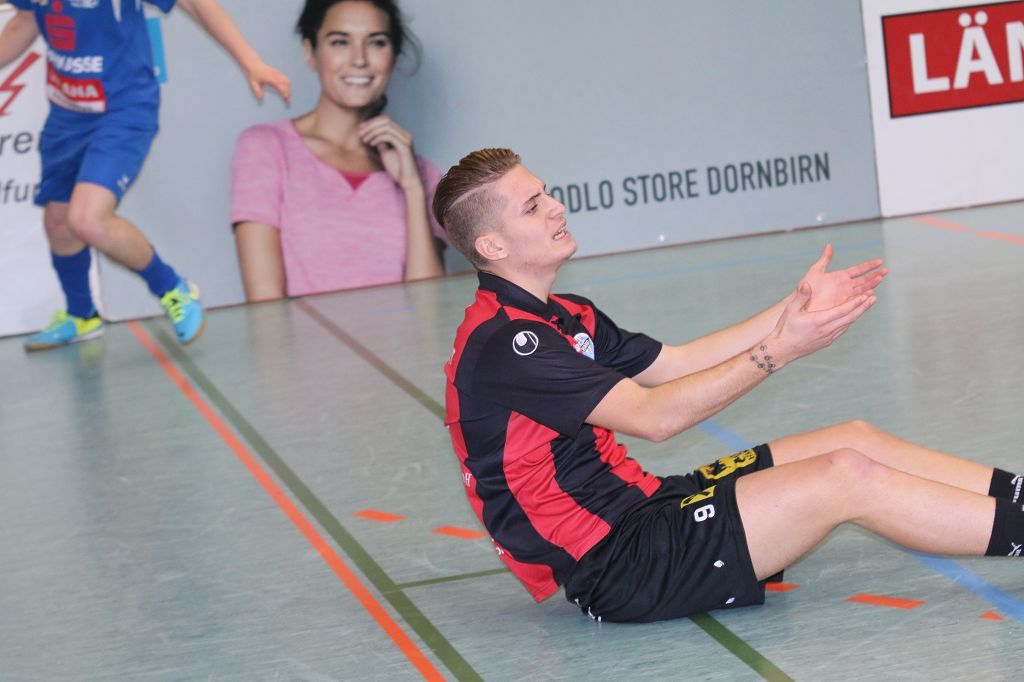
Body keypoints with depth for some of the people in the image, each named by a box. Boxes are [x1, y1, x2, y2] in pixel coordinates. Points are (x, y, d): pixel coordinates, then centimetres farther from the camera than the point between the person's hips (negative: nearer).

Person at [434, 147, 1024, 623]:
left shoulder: (564, 317, 15)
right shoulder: (500, 344, -19)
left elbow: (675, 364, 16)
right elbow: (653, 416, -22)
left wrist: (796, 306, 9)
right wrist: (778, 350, -22)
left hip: (639, 505, 10)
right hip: (616, 566, -10)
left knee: (856, 439, 4)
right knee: (847, 478, -16)